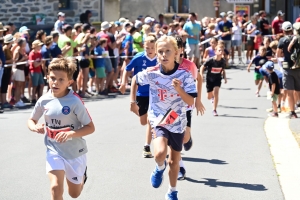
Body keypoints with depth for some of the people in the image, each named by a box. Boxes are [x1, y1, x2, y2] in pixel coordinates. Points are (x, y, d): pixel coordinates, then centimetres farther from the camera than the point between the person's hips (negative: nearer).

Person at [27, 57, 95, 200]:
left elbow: (90, 127, -17)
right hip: (54, 151, 2)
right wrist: (35, 127, -16)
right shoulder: (44, 100, -9)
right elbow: (31, 120, 8)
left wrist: (71, 134, -33)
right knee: (56, 187, -22)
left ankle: (82, 175, 51)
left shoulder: (75, 101, -20)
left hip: (75, 152, -2)